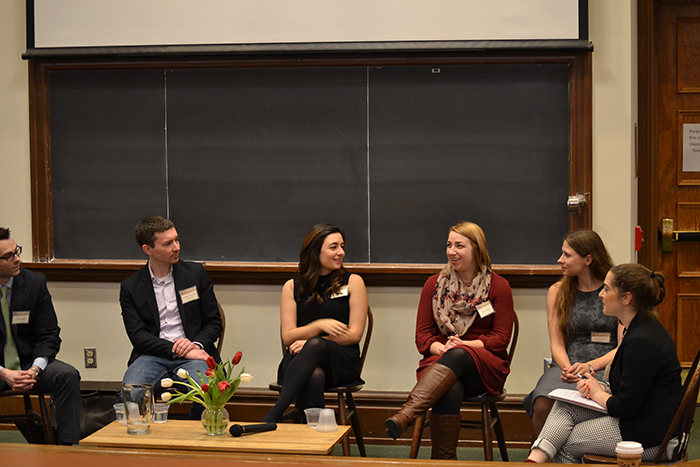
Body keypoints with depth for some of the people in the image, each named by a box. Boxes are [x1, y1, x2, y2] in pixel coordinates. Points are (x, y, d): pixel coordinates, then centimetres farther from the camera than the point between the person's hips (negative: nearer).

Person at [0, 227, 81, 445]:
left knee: (68, 375, -26)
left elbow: (49, 336, 1)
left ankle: (68, 446, -22)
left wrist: (35, 369, -18)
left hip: (29, 363, 3)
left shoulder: (35, 283, -1)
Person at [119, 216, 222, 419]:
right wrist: (176, 349, -14)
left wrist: (196, 345, -9)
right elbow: (138, 336, -1)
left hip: (192, 355, 1)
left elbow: (214, 322, 12)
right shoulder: (130, 288, 8)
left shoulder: (195, 273, 11)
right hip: (152, 355, 0)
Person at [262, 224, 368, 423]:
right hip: (300, 359, 1)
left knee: (314, 346, -37)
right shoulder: (292, 287, 13)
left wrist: (311, 343, -10)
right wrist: (319, 326, -12)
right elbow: (287, 337, 6)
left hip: (341, 363, -1)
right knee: (313, 376, -39)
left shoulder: (353, 283, 9)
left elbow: (355, 334, 2)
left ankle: (273, 416, -45)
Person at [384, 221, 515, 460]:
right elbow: (422, 335, 9)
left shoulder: (498, 286, 6)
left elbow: (500, 339, 1)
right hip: (439, 362, 2)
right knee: (449, 392, -37)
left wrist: (463, 345, -16)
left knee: (458, 356, -39)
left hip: (485, 368, -1)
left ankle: (405, 415, -56)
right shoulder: (435, 284, 13)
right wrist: (442, 348, -14)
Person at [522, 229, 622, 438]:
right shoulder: (557, 292, 16)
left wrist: (589, 366, -15)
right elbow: (557, 344, 11)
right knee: (542, 405, -32)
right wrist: (568, 369, -11)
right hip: (567, 367, 3)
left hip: (605, 368, -3)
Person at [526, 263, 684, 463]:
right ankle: (534, 461, -10)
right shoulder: (640, 328, 9)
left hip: (651, 439, -10)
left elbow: (625, 407, -22)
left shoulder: (642, 342, -24)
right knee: (564, 406, 2)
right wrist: (601, 388, 2)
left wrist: (597, 393, -3)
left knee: (565, 444, -2)